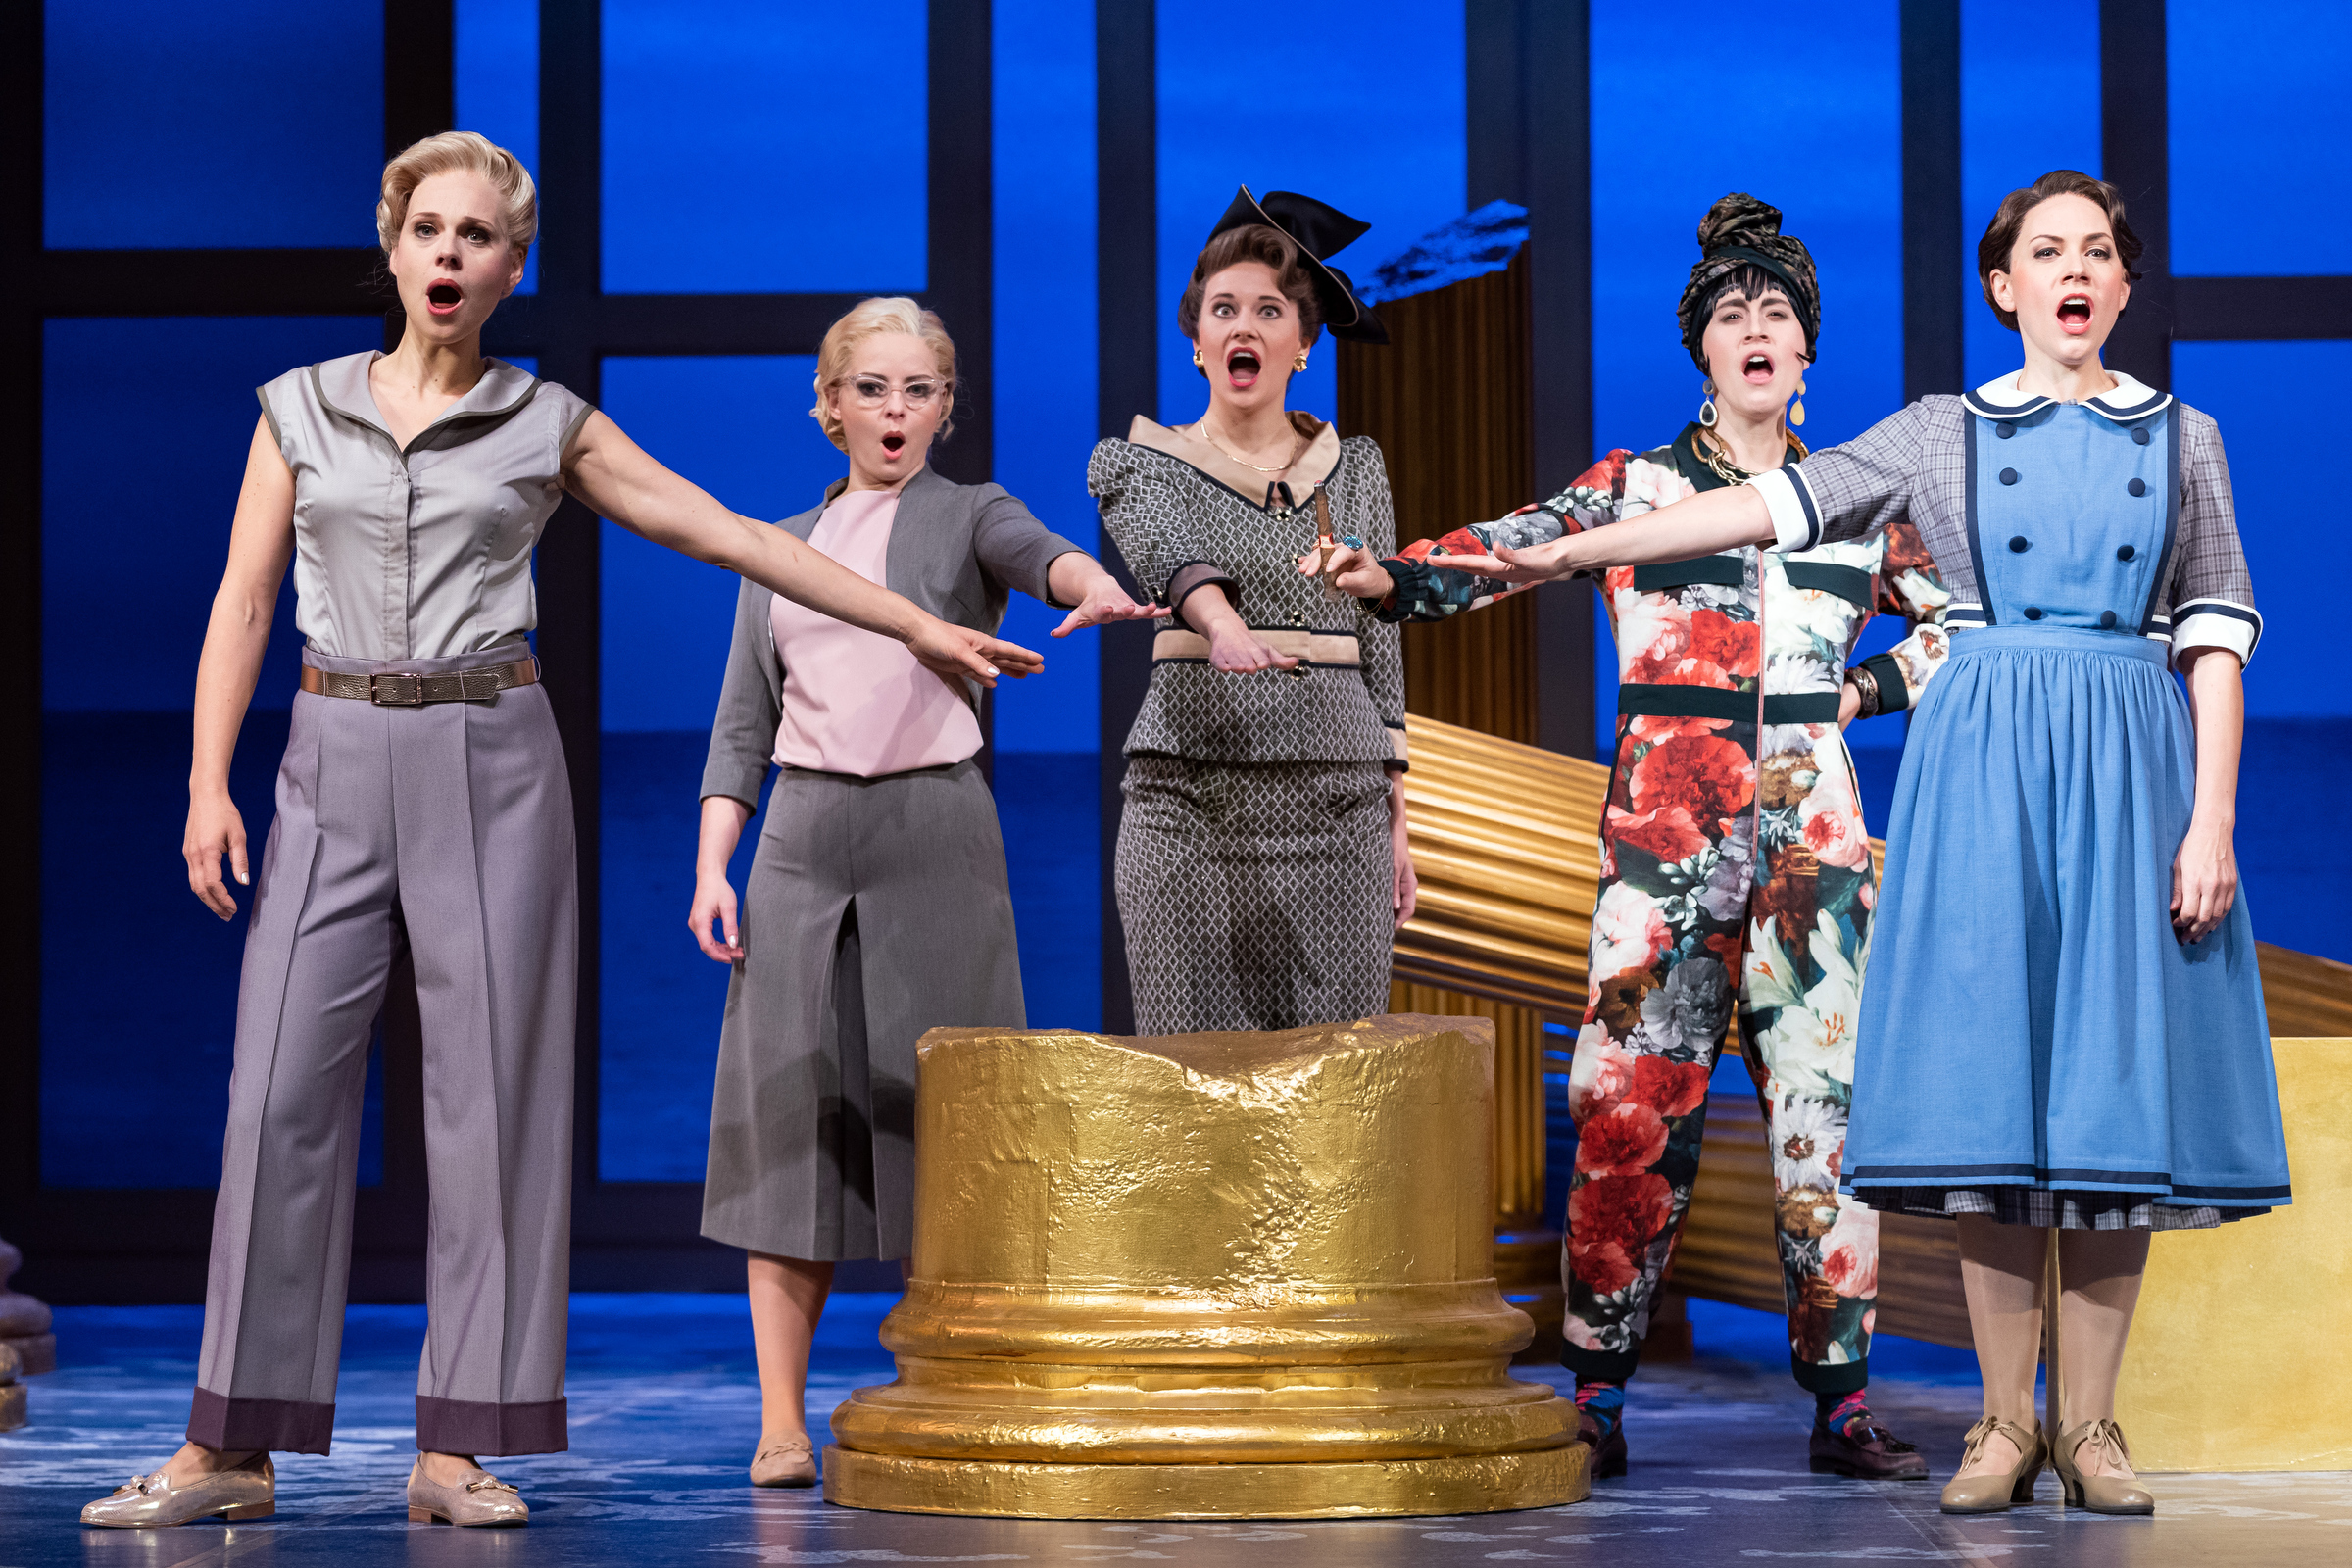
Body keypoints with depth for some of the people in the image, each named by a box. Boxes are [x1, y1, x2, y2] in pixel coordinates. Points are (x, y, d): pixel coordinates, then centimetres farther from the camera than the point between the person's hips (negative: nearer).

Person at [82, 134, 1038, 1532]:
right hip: (338, 762, 1)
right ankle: (231, 1449, 1)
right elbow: (244, 603, 7)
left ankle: (460, 1449, 2)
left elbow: (735, 536, 7)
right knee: (284, 1089, -4)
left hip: (491, 761, 0)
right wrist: (209, 785, -3)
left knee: (494, 1089, -3)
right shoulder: (301, 408, 8)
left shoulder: (549, 428, 6)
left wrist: (918, 626, 5)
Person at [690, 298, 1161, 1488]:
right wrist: (710, 868, 3)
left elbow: (1036, 549, -18)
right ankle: (781, 1423, 0)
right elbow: (742, 724, 15)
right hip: (802, 837, 3)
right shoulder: (778, 550, 16)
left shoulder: (967, 517, 6)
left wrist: (1092, 586, -41)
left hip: (934, 830, -3)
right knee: (788, 1116, -2)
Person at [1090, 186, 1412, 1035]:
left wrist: (1396, 818, 9)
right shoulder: (1138, 461, 4)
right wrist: (1222, 624, -41)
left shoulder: (1355, 467, 13)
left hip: (1337, 802, 2)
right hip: (1193, 796, -2)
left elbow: (1381, 647, 13)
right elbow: (1170, 556, -19)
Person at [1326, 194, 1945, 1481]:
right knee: (1637, 1095, -4)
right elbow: (1507, 549, -7)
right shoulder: (1634, 486, 7)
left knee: (1823, 1091, 0)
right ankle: (1597, 1392, 3)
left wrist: (1869, 690, 4)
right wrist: (1386, 574, -25)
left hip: (1813, 824, 2)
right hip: (1665, 821, -1)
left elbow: (1963, 622, 20)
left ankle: (1840, 1398, 5)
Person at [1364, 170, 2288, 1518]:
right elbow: (1767, 506, 6)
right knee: (1988, 1076, -4)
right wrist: (1565, 554, 0)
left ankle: (2091, 1422, 4)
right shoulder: (1943, 434, 9)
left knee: (2117, 1073, -3)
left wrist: (2213, 820, -5)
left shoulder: (2182, 437, 10)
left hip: (2133, 761, 0)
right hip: (1983, 760, 0)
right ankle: (2007, 1419, 4)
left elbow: (2218, 638, 5)